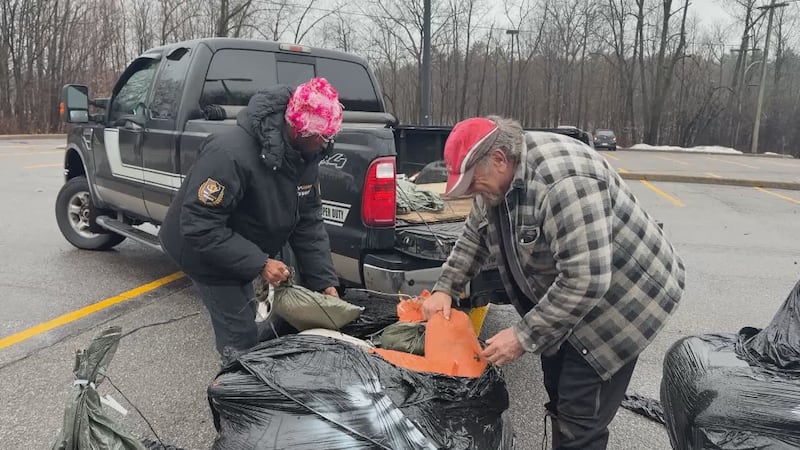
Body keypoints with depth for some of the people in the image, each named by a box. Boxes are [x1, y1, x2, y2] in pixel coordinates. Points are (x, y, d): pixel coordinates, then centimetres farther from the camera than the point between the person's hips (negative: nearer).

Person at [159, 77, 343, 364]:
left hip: (242, 253, 8)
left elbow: (308, 223, -7)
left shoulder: (304, 155, -13)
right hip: (206, 253, -7)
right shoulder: (229, 154, -37)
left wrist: (325, 281, -12)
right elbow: (199, 226, -33)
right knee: (240, 336, -4)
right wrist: (259, 264, -34)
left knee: (246, 319, 22)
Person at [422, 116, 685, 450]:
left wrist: (524, 336, -29)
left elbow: (585, 280, -36)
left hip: (622, 295, -9)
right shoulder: (497, 177, -4)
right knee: (559, 399, 19)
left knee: (580, 416, -7)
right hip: (560, 297, 9)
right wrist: (445, 288, -1)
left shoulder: (563, 181, -34)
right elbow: (474, 238, 10)